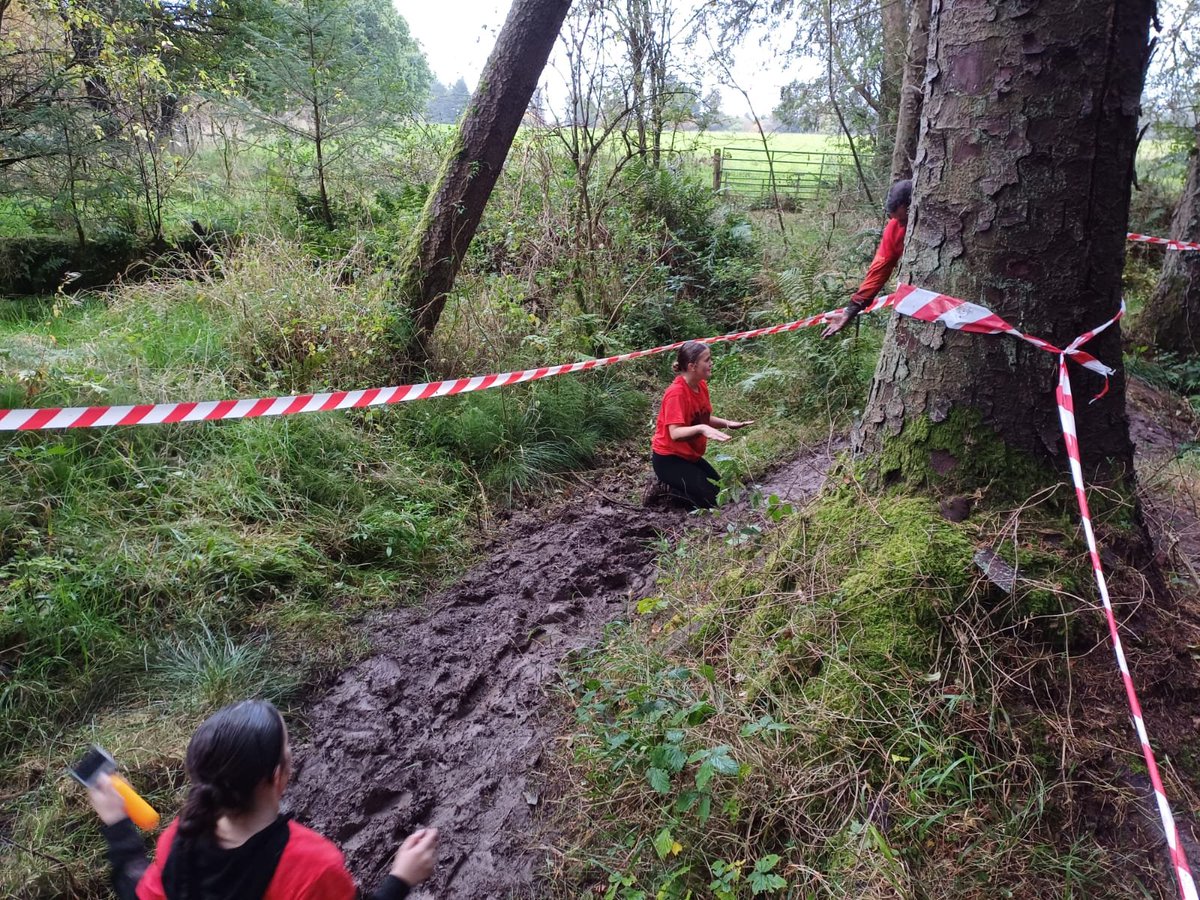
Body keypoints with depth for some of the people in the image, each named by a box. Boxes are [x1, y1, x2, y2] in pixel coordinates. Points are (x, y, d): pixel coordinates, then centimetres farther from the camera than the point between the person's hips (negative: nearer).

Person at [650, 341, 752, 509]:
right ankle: (667, 488, 0)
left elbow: (704, 418, 6)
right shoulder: (676, 393, -26)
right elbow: (675, 433, -34)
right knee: (712, 500, -14)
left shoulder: (701, 385, -1)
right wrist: (701, 429, -50)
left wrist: (726, 423, -11)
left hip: (690, 455, 9)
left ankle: (674, 484, 15)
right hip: (669, 459, -9)